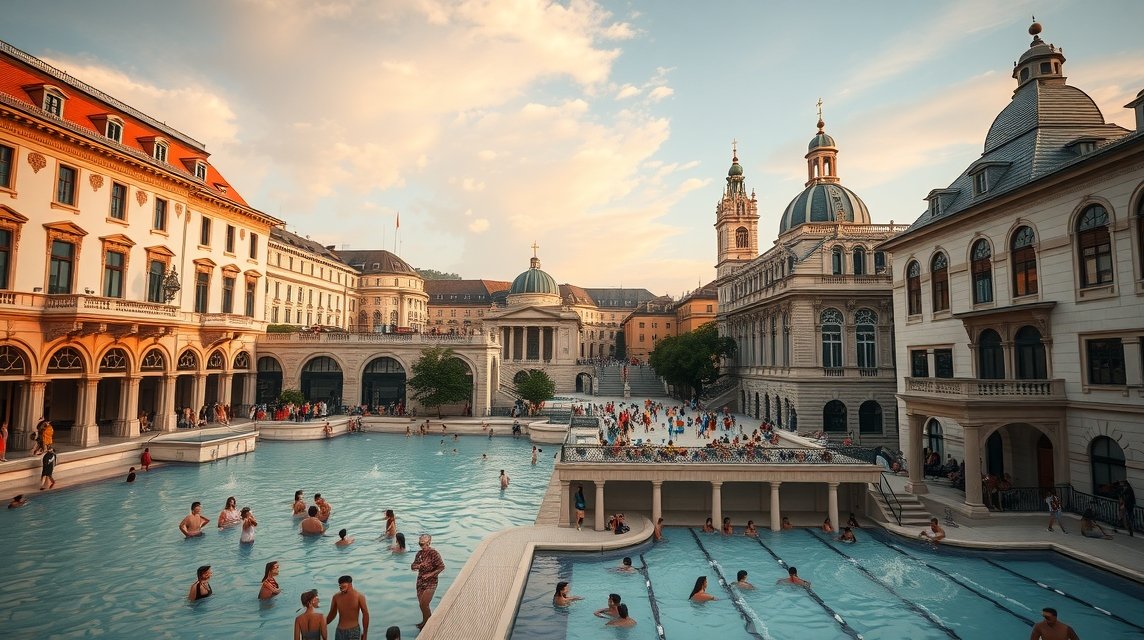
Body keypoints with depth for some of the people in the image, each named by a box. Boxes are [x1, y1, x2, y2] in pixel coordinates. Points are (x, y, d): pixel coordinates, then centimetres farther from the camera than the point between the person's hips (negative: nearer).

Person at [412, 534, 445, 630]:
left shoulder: (434, 553, -16)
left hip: (430, 582, -6)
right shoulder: (419, 553, 3)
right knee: (421, 604, 13)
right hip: (420, 581, 6)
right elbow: (412, 566, 6)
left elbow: (442, 567, -18)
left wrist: (430, 574, -21)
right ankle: (425, 622, 35)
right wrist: (419, 565, -14)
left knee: (424, 605, -10)